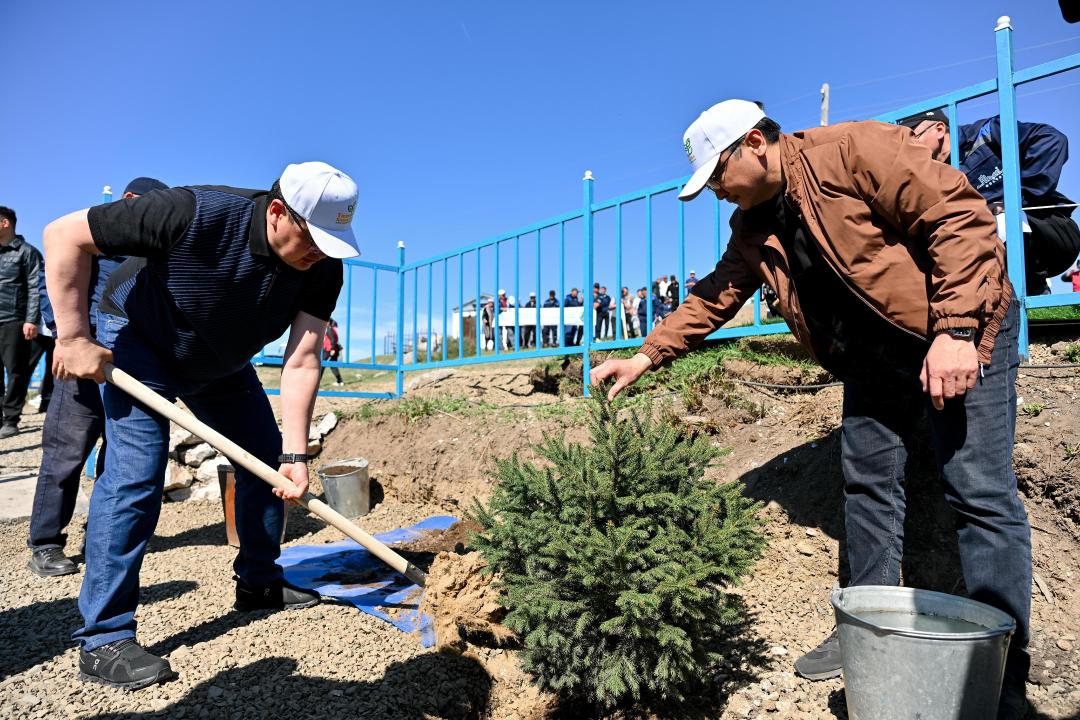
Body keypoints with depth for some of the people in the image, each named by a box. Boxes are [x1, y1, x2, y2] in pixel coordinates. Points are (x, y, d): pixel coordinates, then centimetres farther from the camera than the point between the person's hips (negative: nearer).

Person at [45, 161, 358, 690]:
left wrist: (294, 454, -29)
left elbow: (301, 362, -24)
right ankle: (102, 639, -2)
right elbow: (64, 235, -26)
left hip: (222, 363, 6)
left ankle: (259, 584, 22)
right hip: (139, 346, -5)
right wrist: (74, 337, -25)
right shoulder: (195, 214, -36)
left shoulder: (323, 268, -23)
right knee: (135, 476, -15)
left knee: (269, 463, 4)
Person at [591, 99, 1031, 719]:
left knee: (980, 492, -7)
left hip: (961, 336, -7)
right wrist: (646, 356, 1)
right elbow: (714, 297, 8)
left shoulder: (854, 150, -17)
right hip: (874, 359, 7)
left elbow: (959, 215, -20)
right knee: (868, 486, 7)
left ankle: (1001, 665, 6)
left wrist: (956, 329, -26)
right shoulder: (754, 229, 6)